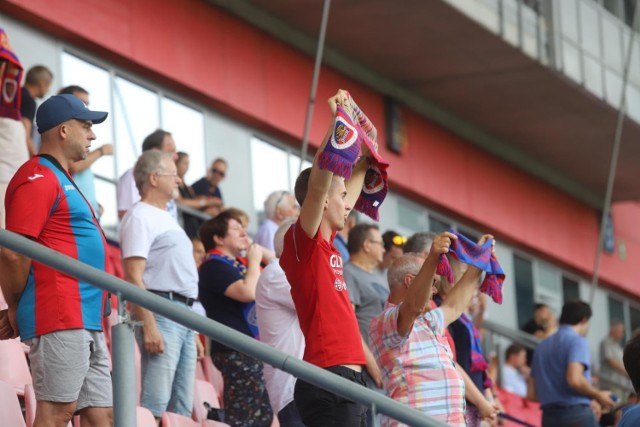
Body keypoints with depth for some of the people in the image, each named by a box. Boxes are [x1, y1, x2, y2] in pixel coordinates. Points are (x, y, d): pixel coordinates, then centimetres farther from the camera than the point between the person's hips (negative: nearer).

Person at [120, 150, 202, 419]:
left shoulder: (166, 218, 23)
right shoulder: (140, 216, -6)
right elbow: (134, 276, -15)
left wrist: (194, 333, 21)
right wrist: (149, 326, -23)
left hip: (185, 316, 10)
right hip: (160, 312, -10)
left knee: (182, 409, 6)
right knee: (155, 406, -14)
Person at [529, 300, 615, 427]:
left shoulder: (542, 346, 17)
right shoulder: (577, 341, -5)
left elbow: (532, 393, 17)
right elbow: (575, 379, -20)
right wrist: (598, 396, -5)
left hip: (549, 416, 7)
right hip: (577, 414, -7)